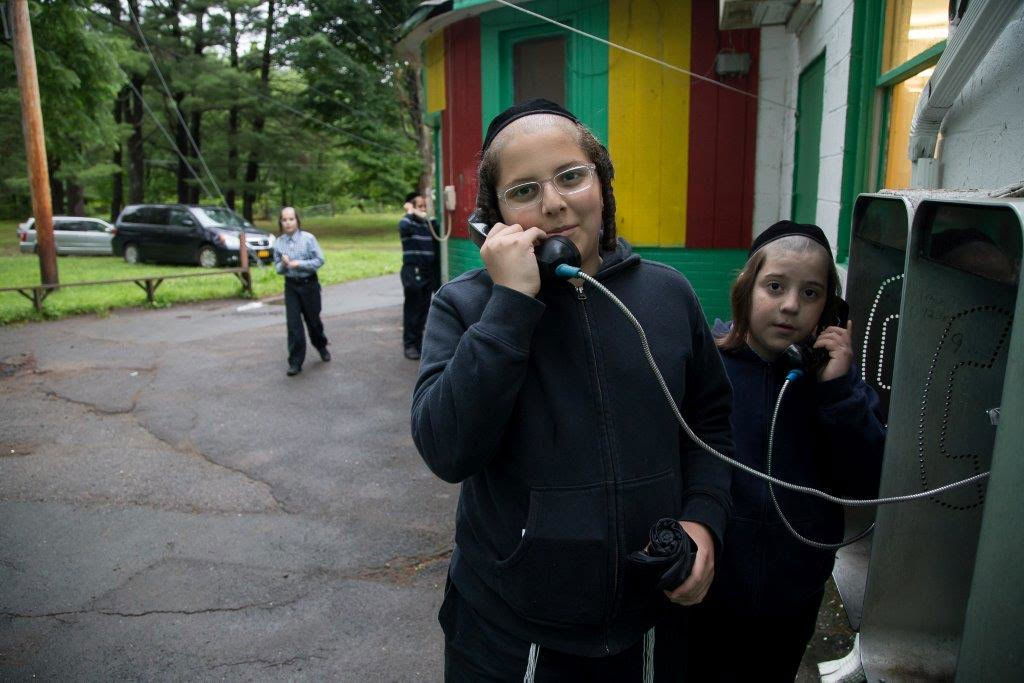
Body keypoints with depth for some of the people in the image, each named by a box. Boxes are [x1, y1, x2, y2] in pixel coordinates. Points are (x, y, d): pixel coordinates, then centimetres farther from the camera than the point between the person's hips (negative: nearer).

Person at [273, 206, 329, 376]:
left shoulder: (308, 238, -11)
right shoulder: (278, 243, -1)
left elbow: (319, 260, -11)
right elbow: (277, 268, 7)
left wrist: (299, 264, -20)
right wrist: (283, 265, -16)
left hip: (309, 284, -2)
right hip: (290, 286, 2)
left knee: (312, 319, 13)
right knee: (293, 324, -2)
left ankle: (322, 347, 41)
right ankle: (295, 362, 3)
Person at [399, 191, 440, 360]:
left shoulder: (428, 223, 12)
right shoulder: (407, 222, -7)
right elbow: (404, 227, -32)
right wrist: (411, 213, -17)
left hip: (428, 272, 6)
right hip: (413, 272, -6)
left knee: (424, 309, 10)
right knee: (412, 310, -2)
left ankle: (419, 342, 20)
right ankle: (410, 345, 5)